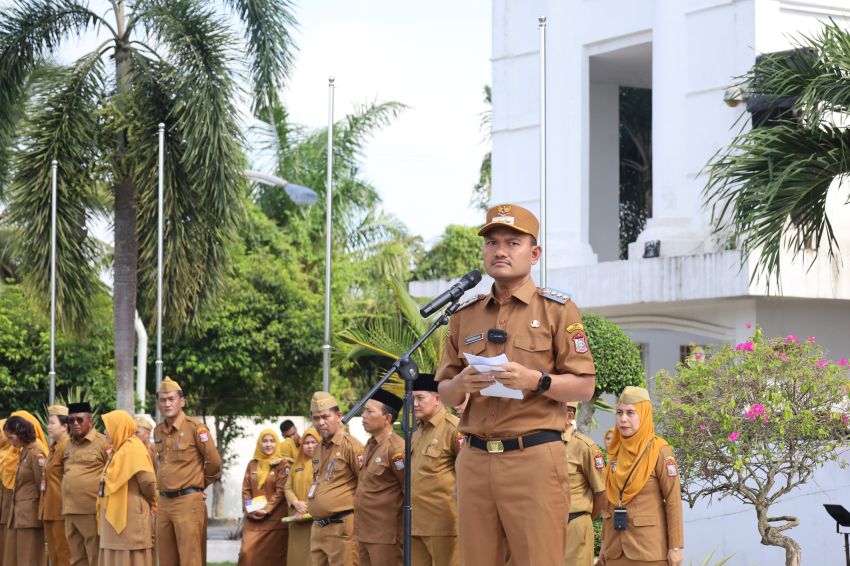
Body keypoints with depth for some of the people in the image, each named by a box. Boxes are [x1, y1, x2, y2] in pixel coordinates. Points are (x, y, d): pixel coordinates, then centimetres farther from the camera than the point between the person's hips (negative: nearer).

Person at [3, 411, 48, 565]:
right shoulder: (23, 452, 16)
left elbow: (43, 485, -12)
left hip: (30, 513, -9)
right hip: (18, 513, 9)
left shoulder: (36, 453, -12)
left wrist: (42, 512, -9)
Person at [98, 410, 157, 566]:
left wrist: (149, 501, -5)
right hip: (117, 518, 10)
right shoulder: (119, 450, 16)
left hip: (130, 517, -10)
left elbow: (148, 480, -21)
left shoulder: (132, 449, -13)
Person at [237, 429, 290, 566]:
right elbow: (246, 489, 9)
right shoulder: (252, 464, 12)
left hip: (274, 518, -3)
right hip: (253, 518, 3)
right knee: (248, 553, -10)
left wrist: (266, 509, -15)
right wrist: (249, 509, -7)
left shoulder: (282, 464, 0)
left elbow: (281, 491, -7)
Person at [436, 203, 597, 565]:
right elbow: (445, 394, 18)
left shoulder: (557, 310, 3)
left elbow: (584, 387, 0)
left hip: (535, 456, -4)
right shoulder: (465, 316, 16)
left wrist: (535, 381, -17)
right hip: (474, 458, 4)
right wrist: (460, 384, -6)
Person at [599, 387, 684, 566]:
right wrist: (604, 543, 14)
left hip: (649, 547, -5)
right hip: (616, 547, 5)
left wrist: (676, 547, -11)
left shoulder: (659, 450, -8)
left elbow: (673, 500, -9)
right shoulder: (615, 452, 8)